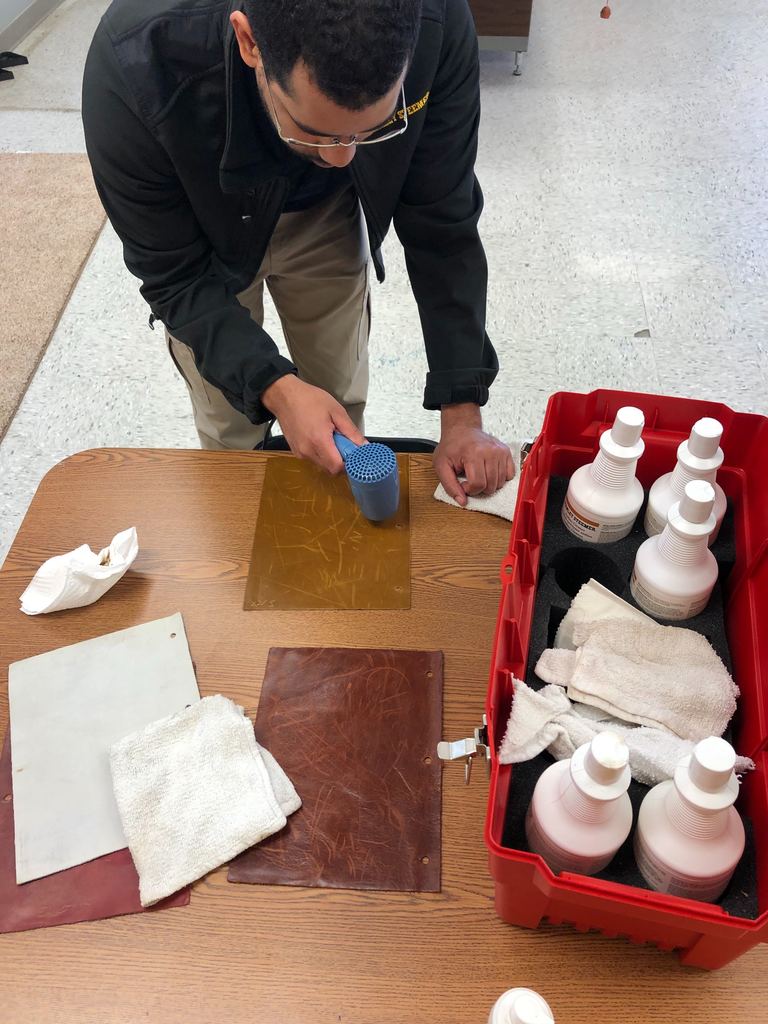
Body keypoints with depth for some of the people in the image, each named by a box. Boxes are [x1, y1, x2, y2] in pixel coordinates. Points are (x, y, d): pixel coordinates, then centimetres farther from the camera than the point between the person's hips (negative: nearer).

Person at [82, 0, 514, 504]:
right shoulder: (132, 69, -39)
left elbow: (442, 228, -23)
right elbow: (174, 274, -25)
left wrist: (462, 410, -26)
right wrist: (274, 385, -40)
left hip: (326, 216, 2)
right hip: (208, 233, -1)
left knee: (341, 401, 13)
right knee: (230, 429, 7)